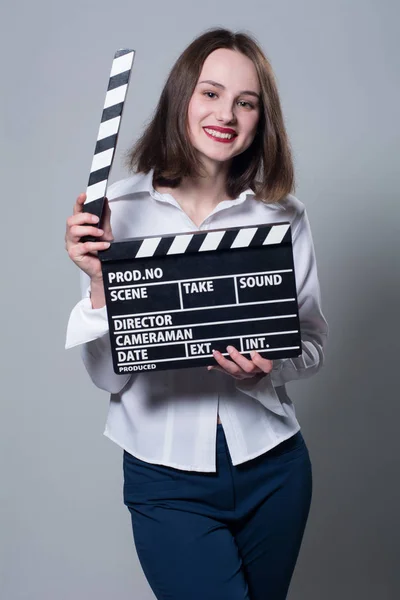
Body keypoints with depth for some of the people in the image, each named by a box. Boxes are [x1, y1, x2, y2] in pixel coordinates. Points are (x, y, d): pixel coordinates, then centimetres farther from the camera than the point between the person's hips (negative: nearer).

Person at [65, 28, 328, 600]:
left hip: (272, 466, 3)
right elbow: (110, 375, -8)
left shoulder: (283, 215, -3)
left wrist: (268, 362, -17)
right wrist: (100, 281, -23)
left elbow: (314, 344, 4)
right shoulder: (118, 210, -9)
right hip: (166, 475, -2)